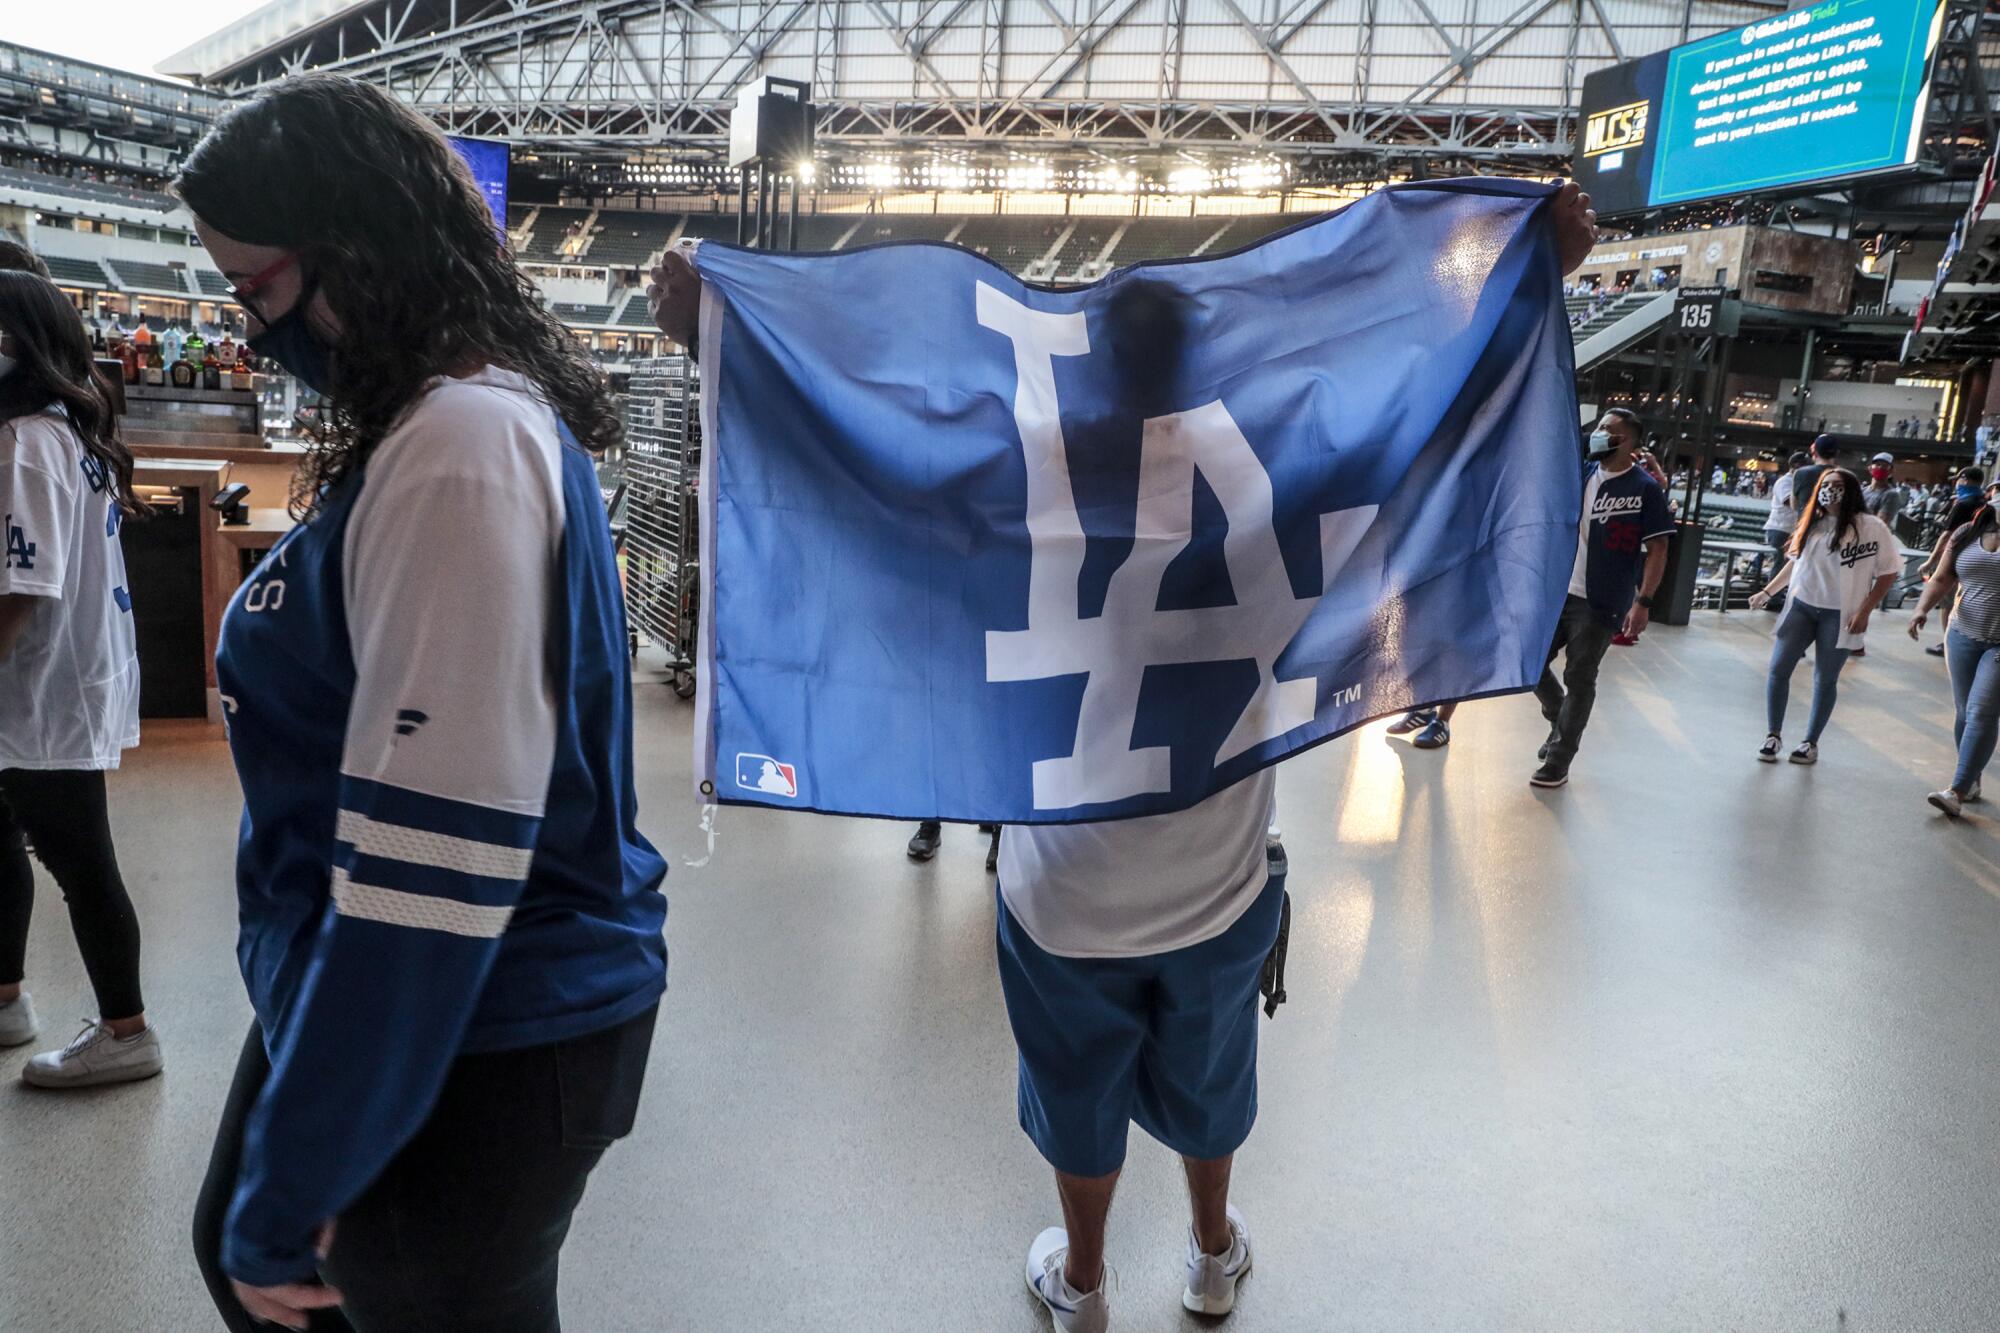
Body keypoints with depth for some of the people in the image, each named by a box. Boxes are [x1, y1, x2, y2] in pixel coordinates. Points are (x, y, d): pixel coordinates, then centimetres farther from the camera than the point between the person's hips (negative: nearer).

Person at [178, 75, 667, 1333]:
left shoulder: (461, 449, -25)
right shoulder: (459, 418, 8)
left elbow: (435, 855, -28)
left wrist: (288, 1189, -18)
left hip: (470, 1036, -9)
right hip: (387, 994, 10)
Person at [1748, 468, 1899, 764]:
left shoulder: (1872, 527, -8)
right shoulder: (1812, 524, 7)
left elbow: (1888, 572, -6)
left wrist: (1864, 611, -11)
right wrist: (1767, 591, 11)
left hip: (1839, 615, -4)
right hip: (1801, 606, 4)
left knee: (1826, 680, 6)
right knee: (1778, 669, -2)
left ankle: (1811, 742, 18)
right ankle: (1774, 735, 12)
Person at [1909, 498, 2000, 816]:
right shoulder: (1967, 533, 3)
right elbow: (1942, 580, 5)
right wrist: (1922, 609, -12)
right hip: (1964, 636, 4)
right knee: (1964, 713, 11)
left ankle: (1957, 791, -11)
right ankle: (1972, 780, 26)